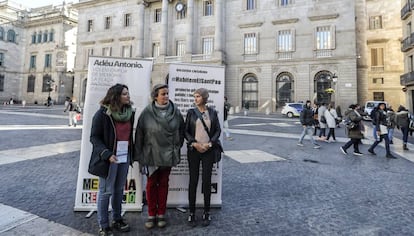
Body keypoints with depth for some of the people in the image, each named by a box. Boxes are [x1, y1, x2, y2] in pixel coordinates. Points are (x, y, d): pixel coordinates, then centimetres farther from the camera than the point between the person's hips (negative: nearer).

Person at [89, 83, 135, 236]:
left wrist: (131, 154, 6)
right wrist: (107, 155, -20)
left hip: (124, 158, 5)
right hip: (109, 159, -5)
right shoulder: (103, 113, -12)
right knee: (106, 192, 7)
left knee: (119, 190, 16)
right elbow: (94, 137, -10)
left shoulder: (129, 112, 4)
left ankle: (117, 219, 33)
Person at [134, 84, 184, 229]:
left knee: (164, 183, 13)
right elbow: (139, 134, -5)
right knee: (151, 184, 10)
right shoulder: (147, 113, -9)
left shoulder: (175, 111, -3)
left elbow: (181, 131, 5)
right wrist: (139, 155, -4)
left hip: (168, 154, 2)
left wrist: (177, 148, 6)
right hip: (151, 154, -1)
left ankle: (161, 214, 28)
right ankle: (151, 214, 27)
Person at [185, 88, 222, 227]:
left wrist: (210, 143, -9)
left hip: (208, 150, 0)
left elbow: (218, 130, 4)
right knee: (193, 181, 3)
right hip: (194, 150, 0)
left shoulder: (212, 112, 5)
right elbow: (186, 131, 2)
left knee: (207, 181, 4)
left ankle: (206, 212, 18)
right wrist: (195, 143, -11)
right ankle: (192, 213, 15)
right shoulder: (191, 112, 4)